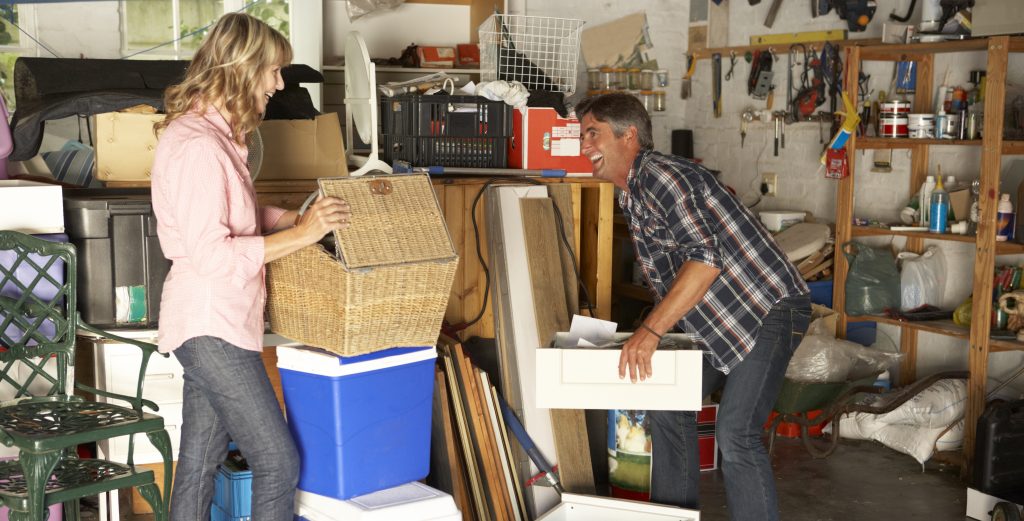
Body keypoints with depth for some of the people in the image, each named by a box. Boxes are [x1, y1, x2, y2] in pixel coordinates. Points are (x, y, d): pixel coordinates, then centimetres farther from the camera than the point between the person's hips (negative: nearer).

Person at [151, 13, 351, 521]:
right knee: (278, 461, -4)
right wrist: (300, 235, -19)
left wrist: (303, 218, 8)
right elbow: (210, 254, -23)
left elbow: (242, 215, 20)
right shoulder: (195, 145, -20)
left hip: (215, 324, 10)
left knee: (201, 457, 16)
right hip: (211, 325, -10)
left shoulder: (215, 134, 12)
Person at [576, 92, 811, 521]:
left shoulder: (659, 175, -19)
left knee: (735, 434, -19)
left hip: (769, 308, -10)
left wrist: (651, 329, -31)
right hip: (717, 321, 10)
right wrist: (649, 333, 14)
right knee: (668, 408, 11)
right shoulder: (631, 196, 13)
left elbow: (706, 258, -31)